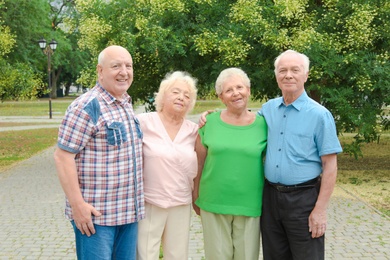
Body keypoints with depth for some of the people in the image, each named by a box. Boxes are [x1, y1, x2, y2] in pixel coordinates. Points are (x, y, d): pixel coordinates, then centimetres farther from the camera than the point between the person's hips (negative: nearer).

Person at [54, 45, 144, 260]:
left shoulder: (127, 105, 11)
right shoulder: (86, 107, -14)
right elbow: (63, 156, -17)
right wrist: (77, 205, -19)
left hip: (129, 212, 8)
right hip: (95, 214, -8)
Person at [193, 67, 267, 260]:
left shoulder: (262, 124, -2)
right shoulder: (210, 122, -1)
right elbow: (199, 162, 5)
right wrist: (196, 196, 8)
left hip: (249, 205, 0)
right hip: (213, 203, 0)